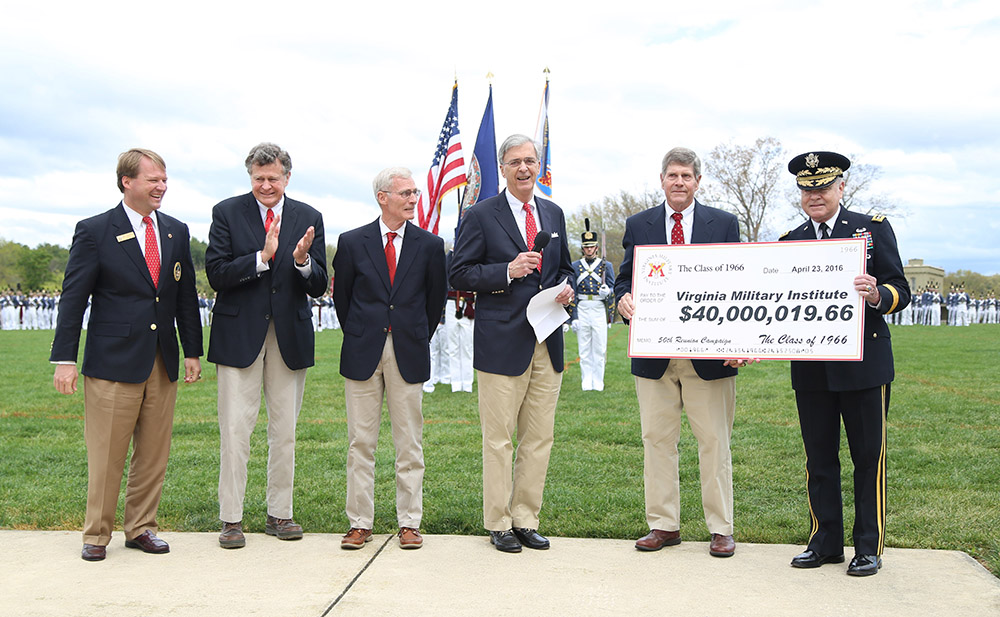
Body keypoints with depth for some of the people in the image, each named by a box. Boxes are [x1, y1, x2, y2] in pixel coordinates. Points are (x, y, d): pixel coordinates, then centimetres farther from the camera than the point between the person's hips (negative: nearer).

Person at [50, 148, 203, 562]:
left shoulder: (176, 232, 11)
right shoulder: (94, 231, -2)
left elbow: (186, 297, 14)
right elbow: (73, 298, -4)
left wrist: (193, 351, 11)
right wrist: (65, 359, -9)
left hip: (163, 362, 5)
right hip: (113, 361, -4)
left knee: (154, 453, 9)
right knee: (106, 456, 2)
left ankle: (141, 528, 24)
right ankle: (96, 534, 18)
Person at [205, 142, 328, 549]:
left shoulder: (309, 218, 6)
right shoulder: (227, 213, 1)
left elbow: (319, 287, 3)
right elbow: (216, 274, -9)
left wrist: (303, 262, -18)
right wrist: (262, 257, -20)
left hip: (290, 334, 2)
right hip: (240, 333, -2)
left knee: (285, 431, 9)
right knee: (235, 430, 0)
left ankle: (279, 514, 21)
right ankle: (231, 519, 11)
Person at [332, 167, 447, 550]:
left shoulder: (430, 245, 3)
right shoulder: (352, 242, 2)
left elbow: (436, 299, 11)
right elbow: (341, 295, 11)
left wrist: (419, 340, 11)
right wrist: (357, 338, 12)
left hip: (408, 354, 0)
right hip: (363, 354, 0)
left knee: (409, 443, 4)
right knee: (361, 442, 4)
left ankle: (409, 523, 14)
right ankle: (360, 523, 14)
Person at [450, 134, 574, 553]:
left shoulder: (554, 215, 15)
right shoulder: (480, 216, -2)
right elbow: (459, 274, -5)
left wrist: (566, 288, 2)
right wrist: (507, 272, -17)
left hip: (548, 344, 5)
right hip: (502, 343, -5)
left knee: (539, 438, 9)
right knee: (499, 439, 1)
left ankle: (526, 520, 21)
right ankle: (499, 523, 14)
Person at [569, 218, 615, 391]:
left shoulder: (606, 265, 6)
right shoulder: (575, 266, 8)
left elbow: (612, 289, 6)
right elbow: (572, 293, 6)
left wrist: (607, 292, -19)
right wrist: (573, 317, 0)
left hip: (599, 309, -1)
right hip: (581, 309, 1)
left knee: (600, 347, -1)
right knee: (584, 348, 3)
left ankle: (598, 382, 7)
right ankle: (586, 382, 9)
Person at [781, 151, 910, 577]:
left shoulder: (873, 229, 2)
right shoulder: (790, 242, 11)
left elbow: (900, 292, -2)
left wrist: (876, 295, -24)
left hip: (864, 363, -3)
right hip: (810, 368, 3)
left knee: (869, 458, 4)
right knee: (819, 458, 10)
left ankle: (869, 547, 16)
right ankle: (825, 543, 22)